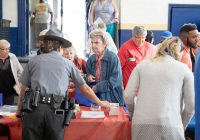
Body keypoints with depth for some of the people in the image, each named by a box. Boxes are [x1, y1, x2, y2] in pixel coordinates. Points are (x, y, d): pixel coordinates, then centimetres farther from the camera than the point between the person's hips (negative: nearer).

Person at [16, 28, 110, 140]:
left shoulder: (33, 62, 14)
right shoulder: (67, 63, 14)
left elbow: (23, 91, 14)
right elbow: (85, 89, 20)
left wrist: (19, 113, 24)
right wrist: (101, 103, 34)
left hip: (34, 109, 0)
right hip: (56, 111, 0)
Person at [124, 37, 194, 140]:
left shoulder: (142, 65, 12)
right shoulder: (184, 69, 8)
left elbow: (128, 95, 5)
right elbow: (191, 104, 6)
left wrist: (133, 114, 23)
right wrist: (183, 125, 21)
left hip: (141, 123, 2)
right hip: (170, 126, -2)